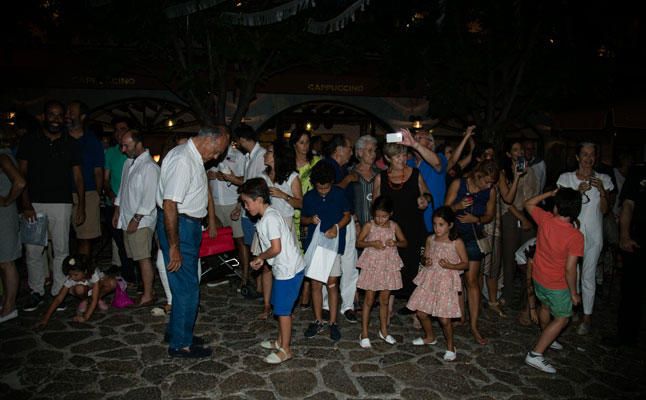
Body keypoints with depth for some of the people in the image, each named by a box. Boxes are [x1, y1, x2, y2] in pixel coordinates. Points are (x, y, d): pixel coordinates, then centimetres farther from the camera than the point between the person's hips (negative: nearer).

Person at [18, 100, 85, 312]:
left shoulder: (70, 144, 7)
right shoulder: (30, 140, 5)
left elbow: (78, 177, 7)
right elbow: (22, 174, 2)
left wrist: (81, 206, 1)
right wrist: (26, 204, -7)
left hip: (61, 203, 0)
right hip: (34, 203, 0)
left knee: (61, 249, 4)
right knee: (33, 250, 1)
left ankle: (59, 292, 14)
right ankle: (36, 292, 16)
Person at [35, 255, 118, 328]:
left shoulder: (93, 274, -39)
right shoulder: (70, 280, -31)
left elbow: (94, 299, -39)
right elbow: (58, 299, -30)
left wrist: (86, 317, -45)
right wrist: (46, 318, -38)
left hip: (97, 285, -1)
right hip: (85, 288, 1)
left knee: (112, 283, -35)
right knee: (79, 289, -39)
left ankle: (99, 299, -5)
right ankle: (84, 301, -2)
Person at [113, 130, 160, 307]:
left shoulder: (149, 167, -14)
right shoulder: (129, 163, 13)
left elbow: (149, 198, -18)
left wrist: (136, 219, -17)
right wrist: (117, 212, 19)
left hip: (141, 221, -8)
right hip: (127, 218, 8)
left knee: (144, 258, -6)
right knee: (138, 257, 11)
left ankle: (148, 295, 1)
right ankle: (147, 287, 19)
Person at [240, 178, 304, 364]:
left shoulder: (270, 218, -21)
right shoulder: (270, 215, 10)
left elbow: (276, 248, -25)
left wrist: (259, 257, -9)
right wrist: (262, 259, 6)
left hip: (288, 270, -10)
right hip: (285, 268, 10)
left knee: (283, 310, 2)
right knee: (280, 307, 20)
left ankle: (285, 350, 15)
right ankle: (280, 341, 35)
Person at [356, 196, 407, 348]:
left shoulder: (394, 226, -1)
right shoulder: (369, 225, -8)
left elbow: (405, 242, 7)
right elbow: (358, 242, -3)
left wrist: (395, 243, -14)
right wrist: (372, 243, -20)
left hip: (389, 266, 3)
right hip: (372, 265, -2)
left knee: (385, 300, 13)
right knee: (369, 299, 3)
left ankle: (384, 331, 30)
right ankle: (364, 334, 12)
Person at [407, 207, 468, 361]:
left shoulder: (456, 242, -9)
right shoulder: (430, 239, 4)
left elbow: (465, 263, -4)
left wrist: (450, 265, -20)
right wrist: (426, 262, -7)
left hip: (446, 281, -5)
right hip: (429, 279, 5)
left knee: (444, 318, -6)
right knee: (421, 312, 10)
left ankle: (450, 347, 18)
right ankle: (429, 337, 37)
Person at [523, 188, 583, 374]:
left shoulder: (545, 219, -15)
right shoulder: (576, 236, -25)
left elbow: (528, 204, 6)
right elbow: (570, 269, -23)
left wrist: (549, 193, 6)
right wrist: (574, 293, -11)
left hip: (538, 277, 6)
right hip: (557, 285, -5)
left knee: (545, 306, 29)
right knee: (562, 319, 9)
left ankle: (547, 339, 52)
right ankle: (535, 354, 3)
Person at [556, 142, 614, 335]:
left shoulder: (603, 179, 5)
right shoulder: (566, 178, 2)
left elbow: (605, 209, 2)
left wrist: (602, 191, -14)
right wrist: (578, 192, -16)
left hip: (593, 234, 0)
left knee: (588, 276, 3)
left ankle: (587, 317, 14)